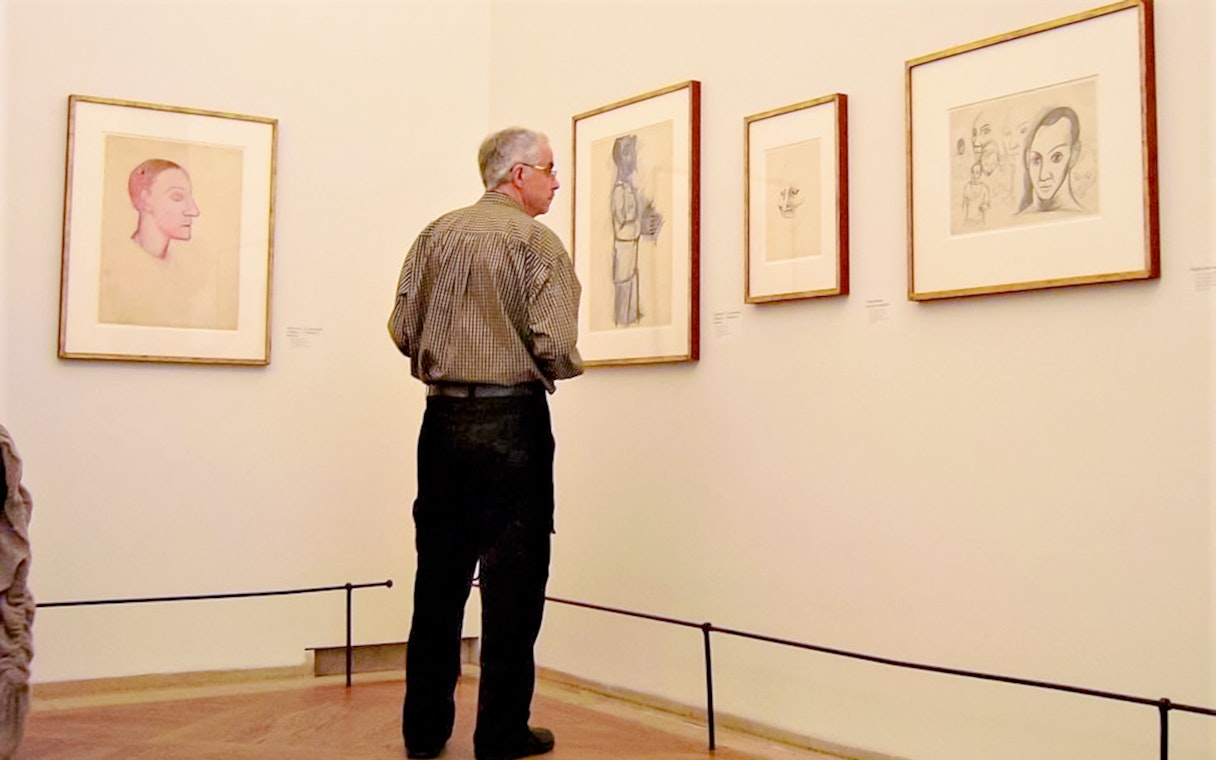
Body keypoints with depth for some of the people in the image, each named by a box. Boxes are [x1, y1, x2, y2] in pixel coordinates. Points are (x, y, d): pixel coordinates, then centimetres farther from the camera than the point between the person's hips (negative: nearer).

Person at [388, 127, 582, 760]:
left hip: (443, 421, 6)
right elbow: (555, 346, -15)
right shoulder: (535, 240, -7)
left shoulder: (436, 235, 9)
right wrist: (562, 369, 7)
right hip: (512, 420, -5)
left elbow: (402, 330, 7)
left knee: (439, 574, 12)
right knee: (512, 579, 3)